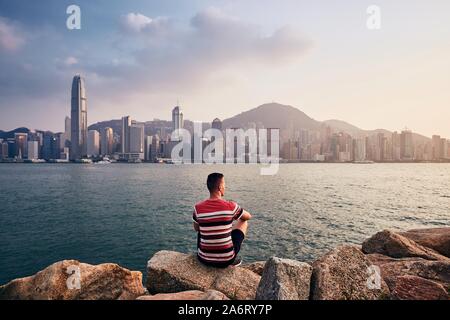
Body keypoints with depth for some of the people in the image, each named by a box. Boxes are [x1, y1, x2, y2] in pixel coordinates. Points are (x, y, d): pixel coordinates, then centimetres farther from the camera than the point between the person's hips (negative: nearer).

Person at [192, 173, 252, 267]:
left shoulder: (197, 208, -9)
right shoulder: (231, 206, -15)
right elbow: (248, 216, 6)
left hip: (204, 259, 3)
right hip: (226, 260, -2)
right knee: (243, 222, 17)